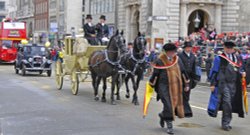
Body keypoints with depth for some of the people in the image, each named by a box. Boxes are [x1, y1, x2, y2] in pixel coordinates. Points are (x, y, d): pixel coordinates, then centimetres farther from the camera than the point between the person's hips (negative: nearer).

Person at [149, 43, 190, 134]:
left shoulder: (177, 59, 7)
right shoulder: (160, 61, -8)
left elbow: (183, 72, 15)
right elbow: (155, 74, -3)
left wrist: (186, 84, 16)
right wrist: (151, 85, 1)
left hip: (176, 87, 5)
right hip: (164, 86, -5)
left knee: (175, 104, 9)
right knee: (168, 105, -8)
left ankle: (163, 115, 37)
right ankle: (169, 126, 4)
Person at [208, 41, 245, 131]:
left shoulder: (236, 58, 14)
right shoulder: (219, 59, -3)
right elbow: (215, 72, -4)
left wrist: (241, 74, 0)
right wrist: (213, 84, -7)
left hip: (234, 84, 6)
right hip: (223, 84, -6)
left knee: (230, 103, 9)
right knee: (227, 102, -12)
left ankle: (225, 123, 21)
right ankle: (226, 123, -3)